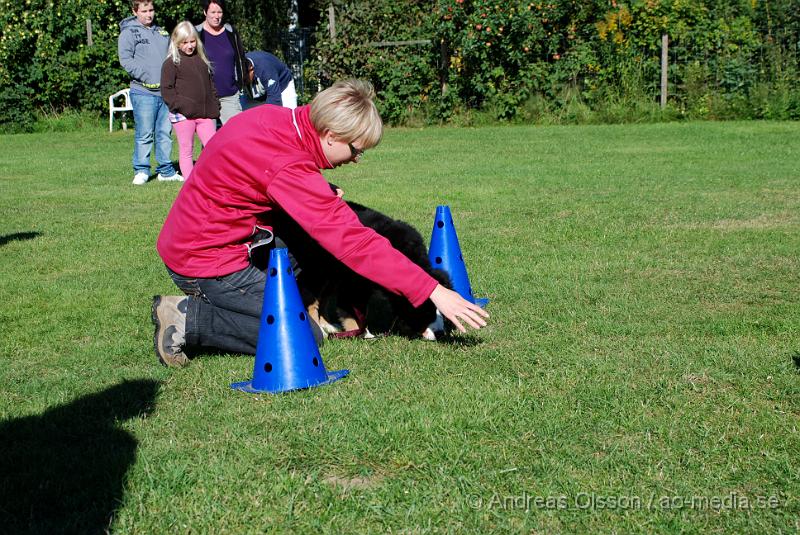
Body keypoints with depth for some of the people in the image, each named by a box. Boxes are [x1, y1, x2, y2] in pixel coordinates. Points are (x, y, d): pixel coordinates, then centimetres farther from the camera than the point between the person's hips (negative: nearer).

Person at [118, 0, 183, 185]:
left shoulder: (161, 33, 20)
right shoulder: (128, 33, 0)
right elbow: (126, 60, -10)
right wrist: (146, 76, -17)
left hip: (165, 91, 6)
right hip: (143, 92, -6)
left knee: (165, 132, 8)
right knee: (144, 134, -5)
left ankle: (166, 170, 15)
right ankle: (141, 171, 2)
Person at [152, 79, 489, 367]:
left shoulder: (273, 119, -2)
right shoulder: (288, 166, -28)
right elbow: (353, 243, -30)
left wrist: (322, 198, 0)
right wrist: (433, 292, -28)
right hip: (206, 261, -10)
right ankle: (190, 318, -8)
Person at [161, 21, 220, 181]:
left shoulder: (201, 59, 16)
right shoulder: (171, 63, -2)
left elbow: (210, 84, 23)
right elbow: (166, 90, -6)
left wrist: (214, 106, 13)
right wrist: (180, 105, -16)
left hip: (205, 113, 5)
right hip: (183, 115, -5)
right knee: (186, 151, 2)